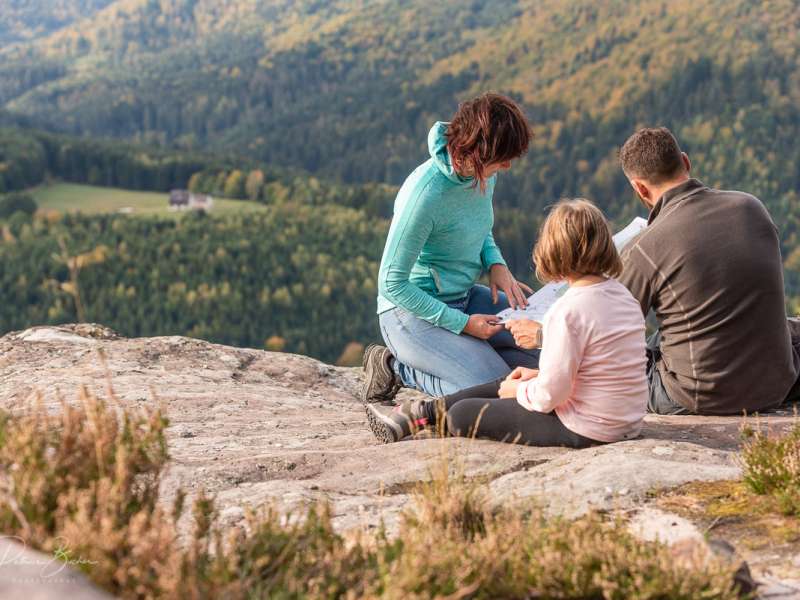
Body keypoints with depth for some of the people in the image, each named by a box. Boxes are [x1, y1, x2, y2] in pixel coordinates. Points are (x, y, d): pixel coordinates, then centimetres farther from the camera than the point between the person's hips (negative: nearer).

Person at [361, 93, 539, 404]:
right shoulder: (426, 194, -28)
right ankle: (397, 368, -1)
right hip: (412, 310, -8)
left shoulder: (484, 173, -4)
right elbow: (392, 283, -21)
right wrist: (462, 324, -20)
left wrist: (496, 264, -4)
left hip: (463, 297, 8)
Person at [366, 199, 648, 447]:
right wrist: (540, 375, 15)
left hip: (583, 430, -9)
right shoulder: (620, 292, 4)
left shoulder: (567, 311, -24)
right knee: (505, 387, 24)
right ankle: (419, 412, 33)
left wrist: (520, 391, -2)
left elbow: (549, 395, -23)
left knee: (461, 414, 4)